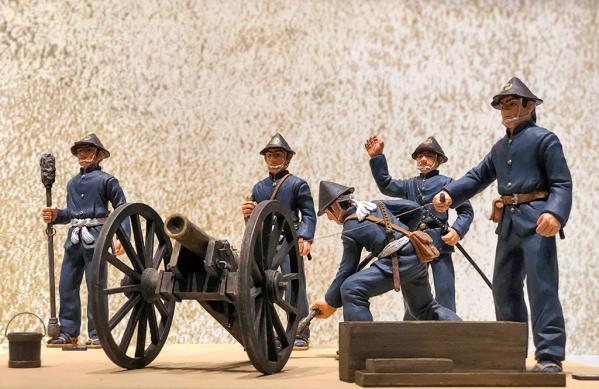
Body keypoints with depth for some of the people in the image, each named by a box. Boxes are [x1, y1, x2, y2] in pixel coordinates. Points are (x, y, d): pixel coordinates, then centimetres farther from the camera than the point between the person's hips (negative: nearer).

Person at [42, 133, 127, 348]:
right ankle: (68, 333, 11)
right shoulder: (72, 182, 18)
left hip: (95, 236, -6)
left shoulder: (106, 180, 1)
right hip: (74, 238, 6)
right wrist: (55, 215, 3)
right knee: (67, 285, 4)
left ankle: (97, 334, 2)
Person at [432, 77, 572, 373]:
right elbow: (477, 177, 18)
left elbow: (562, 183, -9)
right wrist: (449, 194, -2)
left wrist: (555, 213, -28)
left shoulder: (544, 139, -1)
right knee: (504, 286, 11)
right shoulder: (500, 147, 23)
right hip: (508, 223, 8)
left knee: (541, 285, -15)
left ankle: (550, 357, -16)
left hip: (536, 221, -8)